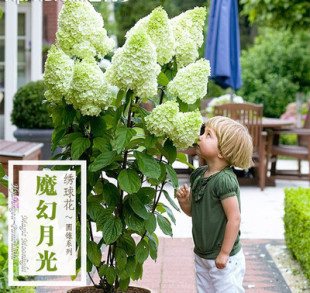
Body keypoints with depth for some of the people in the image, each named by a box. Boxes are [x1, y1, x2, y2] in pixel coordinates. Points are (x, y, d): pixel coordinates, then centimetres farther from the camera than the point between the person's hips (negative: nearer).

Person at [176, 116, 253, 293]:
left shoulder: (224, 180, -23)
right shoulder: (198, 175, 3)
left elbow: (234, 218, -23)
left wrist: (224, 254, -19)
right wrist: (184, 201, -9)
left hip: (224, 260, -8)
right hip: (202, 256, 8)